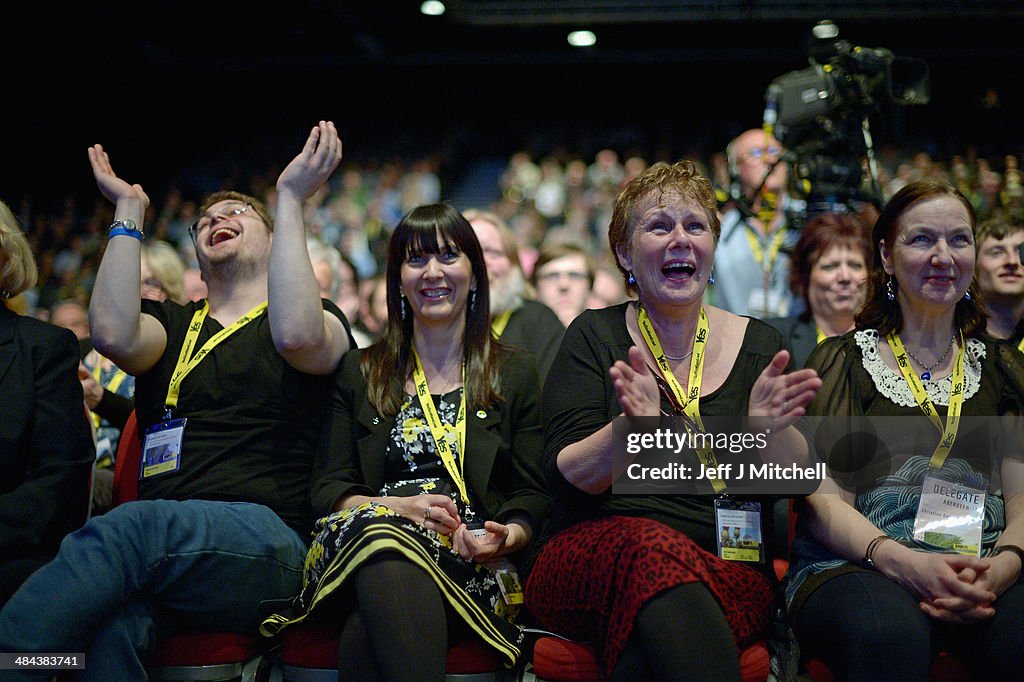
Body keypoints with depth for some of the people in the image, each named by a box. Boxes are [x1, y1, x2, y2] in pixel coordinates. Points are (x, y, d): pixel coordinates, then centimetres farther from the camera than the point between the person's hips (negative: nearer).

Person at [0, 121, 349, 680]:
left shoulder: (318, 318, 16)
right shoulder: (172, 325, 26)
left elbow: (296, 336, -13)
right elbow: (113, 335, 0)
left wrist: (290, 198, -7)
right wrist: (129, 210, 9)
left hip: (265, 541, -3)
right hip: (162, 550, 3)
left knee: (132, 527, -37)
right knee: (114, 620, -36)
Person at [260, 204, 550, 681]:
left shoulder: (515, 373, 18)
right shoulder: (359, 373, 20)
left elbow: (533, 497, 12)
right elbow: (328, 489, 12)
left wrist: (507, 537, -12)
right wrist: (401, 506, -9)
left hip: (467, 565, -2)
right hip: (367, 533, 2)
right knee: (381, 533, -40)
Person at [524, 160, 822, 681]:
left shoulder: (759, 344, 12)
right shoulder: (594, 337, 7)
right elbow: (564, 479, -4)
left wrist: (769, 429, -19)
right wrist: (631, 430, -25)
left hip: (729, 573, -1)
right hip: (594, 555, 1)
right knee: (651, 549, -36)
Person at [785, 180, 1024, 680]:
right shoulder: (843, 360, 13)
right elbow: (824, 499, 2)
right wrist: (906, 563, -17)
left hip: (984, 569, 2)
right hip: (859, 565, -2)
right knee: (888, 633, -38)